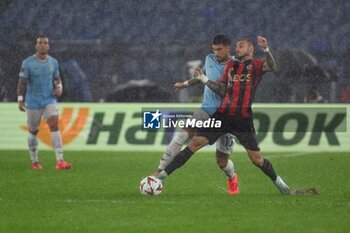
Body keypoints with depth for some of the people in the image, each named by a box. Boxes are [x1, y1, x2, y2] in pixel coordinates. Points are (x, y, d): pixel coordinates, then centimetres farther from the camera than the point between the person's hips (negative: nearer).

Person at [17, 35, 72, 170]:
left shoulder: (53, 62, 3)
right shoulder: (27, 63, -8)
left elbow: (57, 79, 15)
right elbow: (22, 83, -6)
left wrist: (59, 88, -6)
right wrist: (20, 100, -12)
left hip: (49, 100, 2)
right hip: (33, 102, -2)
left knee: (54, 125, -16)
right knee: (33, 131, 7)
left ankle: (60, 161, -22)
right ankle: (34, 162, 25)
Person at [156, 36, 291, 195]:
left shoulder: (255, 65, 2)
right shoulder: (230, 66, 16)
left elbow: (272, 67, -19)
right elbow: (222, 91, 15)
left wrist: (265, 49, -34)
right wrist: (205, 80, 6)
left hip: (243, 119, -4)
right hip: (223, 115, 4)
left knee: (257, 159, -1)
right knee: (195, 143, -5)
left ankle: (277, 181, 26)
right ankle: (163, 175, -5)